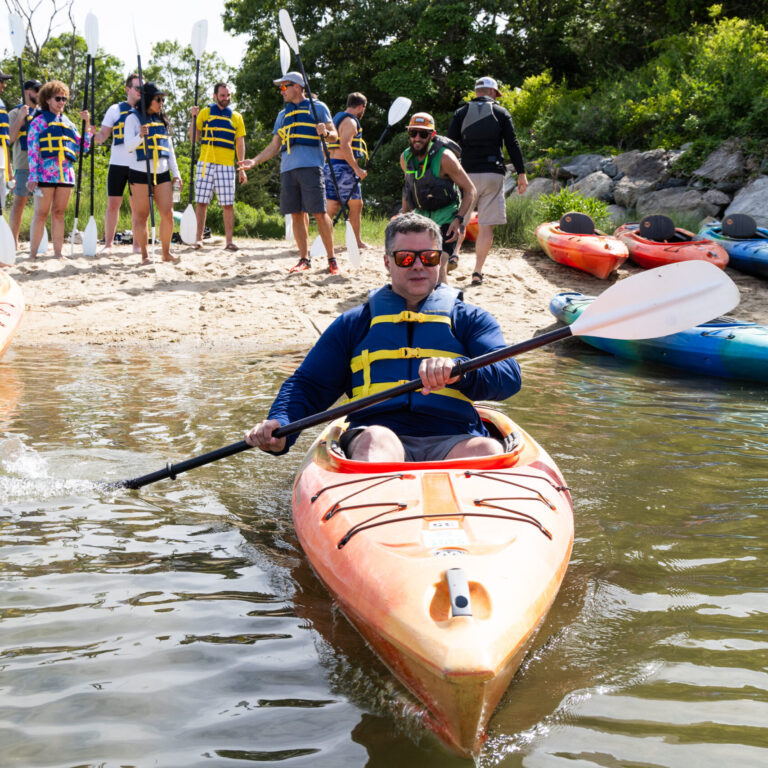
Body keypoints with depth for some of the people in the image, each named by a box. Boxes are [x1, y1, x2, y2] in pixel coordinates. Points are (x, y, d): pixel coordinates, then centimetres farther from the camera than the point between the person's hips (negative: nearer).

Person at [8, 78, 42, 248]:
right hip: (24, 164, -5)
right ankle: (14, 241, -2)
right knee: (20, 201, -5)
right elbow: (10, 138, -7)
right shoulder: (16, 112, 3)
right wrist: (21, 117, -14)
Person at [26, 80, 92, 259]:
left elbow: (83, 147, 14)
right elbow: (32, 150, -2)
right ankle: (32, 253, -2)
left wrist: (87, 124, 7)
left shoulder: (68, 123, 19)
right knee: (41, 214, -5)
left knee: (59, 214, 7)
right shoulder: (39, 121, 4)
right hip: (45, 174, -5)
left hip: (66, 174, 5)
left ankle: (58, 252, 9)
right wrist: (33, 176, -12)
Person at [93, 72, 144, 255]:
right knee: (113, 204, 0)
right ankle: (108, 244, 6)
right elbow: (102, 136, 4)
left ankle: (137, 244, 9)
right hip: (118, 163, -1)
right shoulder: (116, 109, 6)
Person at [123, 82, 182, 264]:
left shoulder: (162, 120, 16)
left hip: (162, 173, 5)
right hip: (140, 173, -5)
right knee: (142, 215, -1)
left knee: (168, 214, -2)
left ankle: (166, 253, 8)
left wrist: (176, 173, 12)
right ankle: (144, 255, 4)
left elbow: (169, 148, 19)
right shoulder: (133, 118, 0)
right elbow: (129, 146, -8)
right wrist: (140, 136, -28)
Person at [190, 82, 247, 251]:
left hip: (227, 165, 0)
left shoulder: (236, 117, 13)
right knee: (201, 202, -1)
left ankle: (229, 241, 0)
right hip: (206, 162, 0)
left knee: (228, 204, -3)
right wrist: (194, 117, -5)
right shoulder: (205, 113, 11)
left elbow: (240, 144, 11)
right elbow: (193, 137, 9)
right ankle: (199, 239, 5)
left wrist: (242, 168, 3)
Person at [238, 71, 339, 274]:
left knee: (319, 213, -10)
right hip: (288, 168, 5)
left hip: (310, 166, -5)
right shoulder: (283, 115, 25)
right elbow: (274, 147, 25)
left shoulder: (317, 107, 9)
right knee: (297, 214, 3)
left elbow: (334, 135, 5)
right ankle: (304, 259, 10)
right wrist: (254, 161, 13)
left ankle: (331, 259, -6)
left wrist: (326, 132, -18)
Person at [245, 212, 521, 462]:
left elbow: (509, 376, 4)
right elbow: (308, 384, 22)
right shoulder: (355, 323, 25)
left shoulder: (469, 319, 22)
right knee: (376, 438, -36)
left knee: (488, 449, -34)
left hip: (453, 441, 0)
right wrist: (279, 427, -1)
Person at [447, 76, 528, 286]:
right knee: (486, 225, 1)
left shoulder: (461, 113, 9)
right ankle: (477, 272, -2)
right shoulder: (501, 113, 6)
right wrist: (521, 173, 1)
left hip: (467, 173, 1)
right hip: (493, 174, -1)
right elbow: (512, 145, 0)